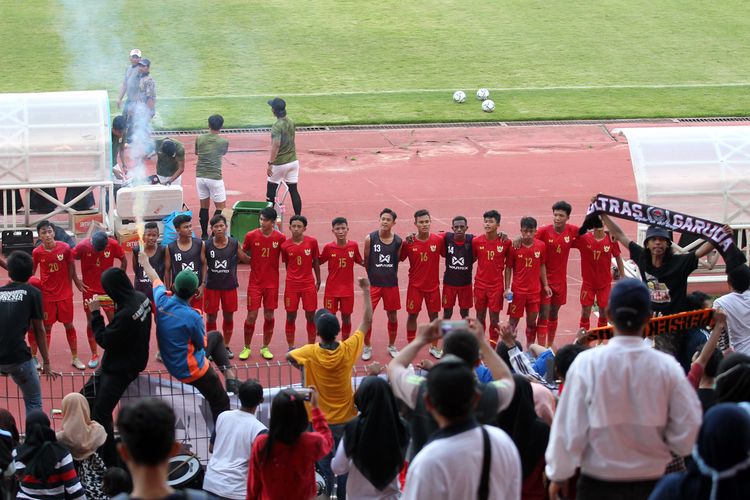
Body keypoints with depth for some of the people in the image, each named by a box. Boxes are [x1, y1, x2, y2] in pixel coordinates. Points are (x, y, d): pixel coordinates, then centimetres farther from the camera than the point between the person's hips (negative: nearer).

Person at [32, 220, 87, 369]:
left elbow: (71, 267, 1)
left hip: (65, 293, 0)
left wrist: (76, 281, 5)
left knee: (69, 325, 9)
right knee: (46, 327, 6)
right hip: (47, 294, 0)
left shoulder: (65, 248, -11)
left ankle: (75, 358, 21)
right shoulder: (37, 252, -10)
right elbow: (32, 272, 3)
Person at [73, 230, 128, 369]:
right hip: (89, 290, 0)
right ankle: (94, 355, 15)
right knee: (90, 322, 4)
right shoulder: (82, 246, -18)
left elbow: (124, 261, 1)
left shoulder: (113, 244, -15)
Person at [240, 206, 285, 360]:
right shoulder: (251, 236, -7)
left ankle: (265, 348, 20)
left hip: (272, 283, 1)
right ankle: (246, 347, 14)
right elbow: (243, 254, 8)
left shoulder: (280, 238, -7)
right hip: (255, 282, -1)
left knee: (269, 316, 6)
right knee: (251, 316, -1)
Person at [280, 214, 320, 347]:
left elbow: (316, 262, 5)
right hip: (291, 285, 0)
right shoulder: (285, 246, -5)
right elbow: (287, 264, 7)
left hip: (309, 284, 0)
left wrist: (318, 281, 9)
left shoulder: (312, 242, -5)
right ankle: (291, 348, 16)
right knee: (290, 317, 5)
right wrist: (292, 277, 5)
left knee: (310, 316, 5)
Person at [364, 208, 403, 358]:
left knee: (393, 316, 11)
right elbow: (366, 261, 0)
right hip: (373, 283, -2)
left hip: (391, 283, 2)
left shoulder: (398, 241, -4)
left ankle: (392, 346, 28)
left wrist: (391, 275, 6)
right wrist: (372, 275, 5)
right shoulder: (370, 238, -9)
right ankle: (367, 347, 14)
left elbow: (397, 260, 8)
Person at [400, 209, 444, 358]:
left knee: (434, 315, 9)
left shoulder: (438, 240, -7)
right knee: (412, 315, 6)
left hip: (433, 285, 1)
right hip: (415, 285, -1)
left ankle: (434, 347, 22)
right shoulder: (409, 242, -9)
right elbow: (399, 258, 0)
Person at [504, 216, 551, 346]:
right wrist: (507, 288, -7)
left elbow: (542, 266, 9)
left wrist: (545, 285, 7)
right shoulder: (514, 247, -9)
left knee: (532, 321, 9)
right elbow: (508, 268, -3)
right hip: (517, 290, -2)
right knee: (513, 320, 3)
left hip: (535, 290, 2)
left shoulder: (541, 246, -2)